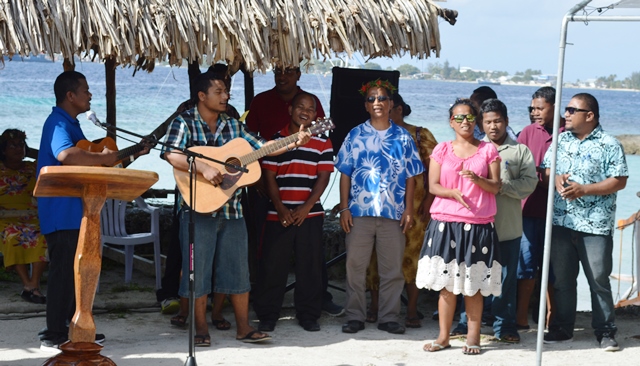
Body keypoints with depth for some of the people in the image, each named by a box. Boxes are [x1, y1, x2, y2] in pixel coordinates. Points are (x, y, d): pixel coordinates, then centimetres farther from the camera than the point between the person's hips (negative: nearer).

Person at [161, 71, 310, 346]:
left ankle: (244, 328, 15)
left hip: (231, 208, 5)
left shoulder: (233, 125, 13)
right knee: (197, 269, 1)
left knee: (238, 268, 8)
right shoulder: (185, 122, -4)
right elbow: (171, 154, -18)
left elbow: (261, 147, 13)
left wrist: (294, 143, 2)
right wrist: (203, 168, -28)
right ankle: (201, 329, 12)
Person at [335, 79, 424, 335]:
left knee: (392, 269, 5)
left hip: (393, 212, 1)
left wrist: (409, 210, -1)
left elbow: (410, 176, 6)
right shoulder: (355, 135, 5)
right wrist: (344, 208, -3)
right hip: (359, 211, 0)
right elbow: (345, 173, 4)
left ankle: (388, 317, 15)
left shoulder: (403, 137, 7)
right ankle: (355, 316, 12)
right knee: (355, 266, 3)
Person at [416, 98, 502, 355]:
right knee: (446, 283, 2)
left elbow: (496, 187, 2)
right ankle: (443, 336, 10)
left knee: (474, 284, 1)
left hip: (478, 224, -1)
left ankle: (473, 337, 10)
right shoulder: (442, 150, 8)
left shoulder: (488, 150, 6)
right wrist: (453, 192, -17)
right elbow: (433, 186, 2)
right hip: (445, 223, 1)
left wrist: (477, 179, -17)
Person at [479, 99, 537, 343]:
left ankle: (505, 326, 13)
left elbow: (530, 183, -3)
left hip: (509, 227, 0)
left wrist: (503, 186, -15)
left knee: (507, 277, 4)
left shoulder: (520, 151, 7)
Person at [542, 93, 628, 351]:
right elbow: (547, 168, 16)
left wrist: (584, 189, -18)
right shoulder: (561, 141, 11)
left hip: (595, 226, -5)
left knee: (599, 280, -1)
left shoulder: (609, 145, -6)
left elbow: (619, 181, -10)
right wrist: (555, 178, -8)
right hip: (561, 222, 5)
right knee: (562, 279, 11)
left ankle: (605, 331, 9)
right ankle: (562, 327, 22)